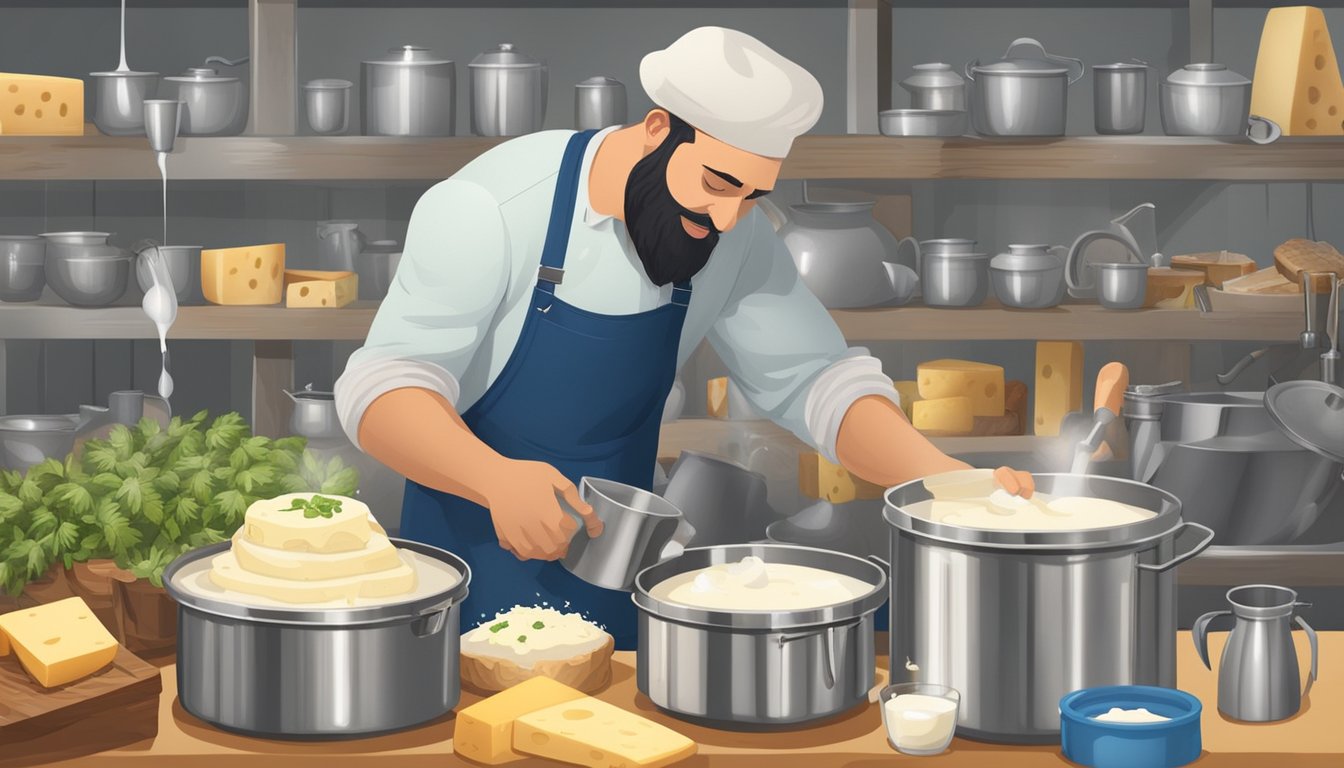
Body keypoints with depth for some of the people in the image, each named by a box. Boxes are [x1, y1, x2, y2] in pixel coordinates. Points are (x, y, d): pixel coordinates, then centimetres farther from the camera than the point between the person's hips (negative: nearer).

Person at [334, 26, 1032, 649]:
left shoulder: (734, 238, -7)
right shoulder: (491, 211, -22)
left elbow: (813, 379, -5)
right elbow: (383, 390, -24)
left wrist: (945, 477, -22)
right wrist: (497, 478, -43)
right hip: (477, 569, -4)